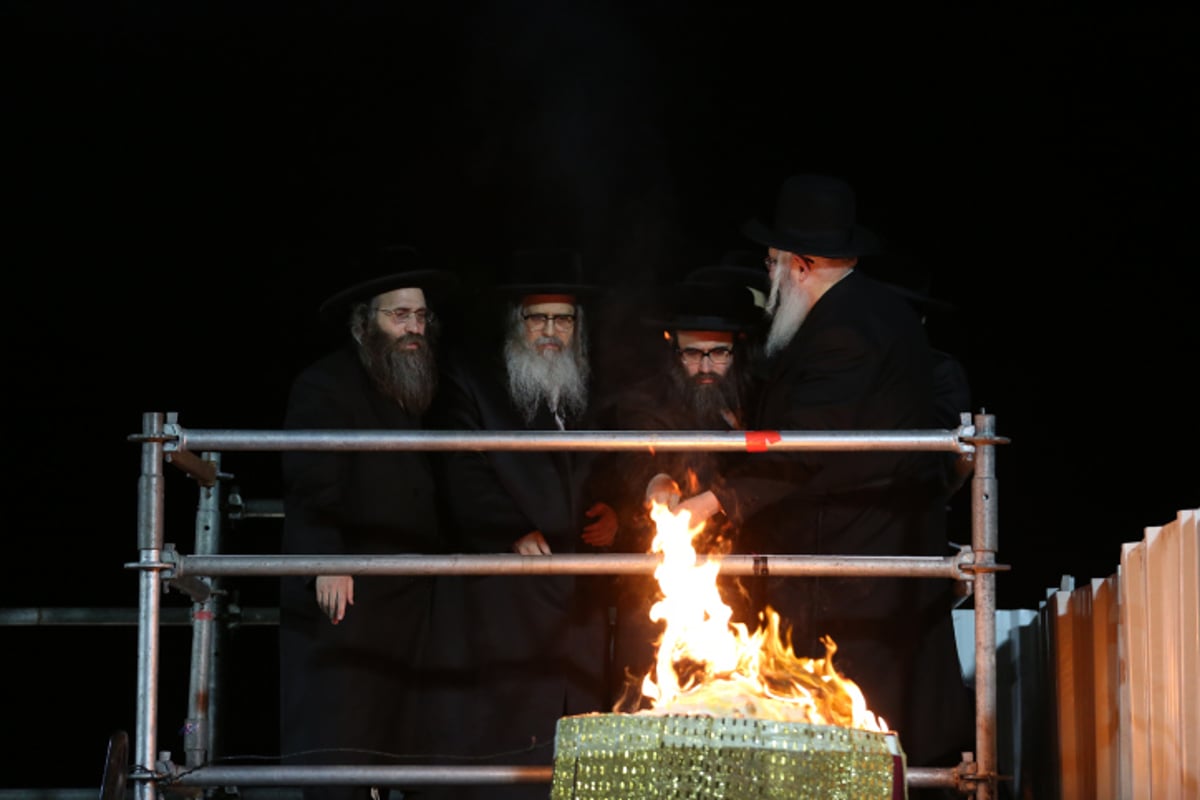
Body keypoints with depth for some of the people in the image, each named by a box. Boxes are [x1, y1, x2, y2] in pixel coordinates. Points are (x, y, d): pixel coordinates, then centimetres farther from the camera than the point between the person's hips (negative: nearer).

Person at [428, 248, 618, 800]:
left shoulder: (589, 392, 20)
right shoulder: (472, 379, 4)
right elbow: (464, 478, -5)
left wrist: (609, 514, 9)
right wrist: (514, 532, -18)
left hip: (581, 602, 5)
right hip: (507, 600, -5)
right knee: (509, 737, -13)